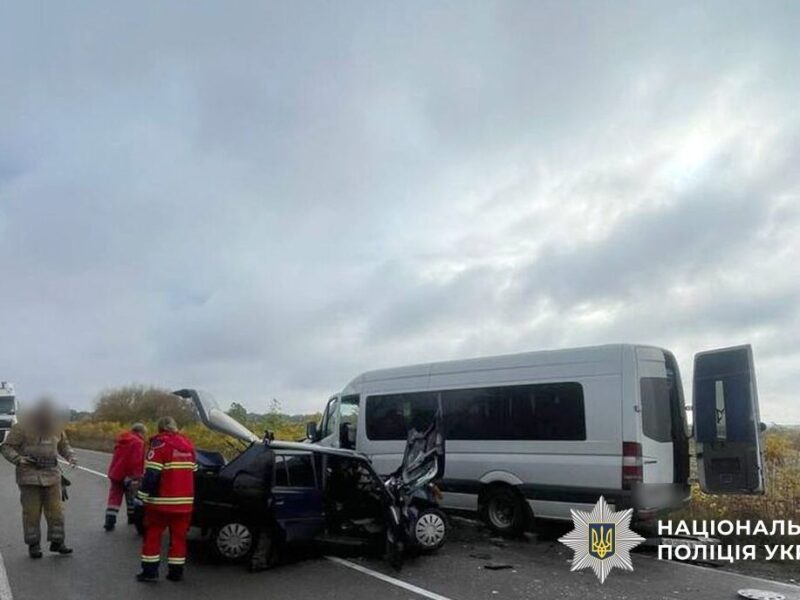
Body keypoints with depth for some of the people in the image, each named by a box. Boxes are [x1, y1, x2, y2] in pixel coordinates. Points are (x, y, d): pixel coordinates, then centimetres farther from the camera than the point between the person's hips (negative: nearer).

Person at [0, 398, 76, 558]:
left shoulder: (55, 427, 7)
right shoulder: (22, 427, -9)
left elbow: (63, 444, 21)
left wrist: (70, 455, 2)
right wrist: (18, 459, -23)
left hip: (52, 475, 4)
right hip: (30, 476, -4)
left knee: (55, 509, 4)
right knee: (32, 512, 2)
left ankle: (57, 542, 14)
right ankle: (33, 545, 15)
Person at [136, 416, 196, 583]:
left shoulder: (160, 443, -10)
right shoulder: (188, 445, 10)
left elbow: (151, 473, -17)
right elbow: (193, 472, 18)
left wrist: (144, 495, -10)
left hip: (162, 500, -5)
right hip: (184, 501, 5)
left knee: (152, 534, 8)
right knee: (179, 536, 11)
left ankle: (150, 571, 10)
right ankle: (176, 572, 15)